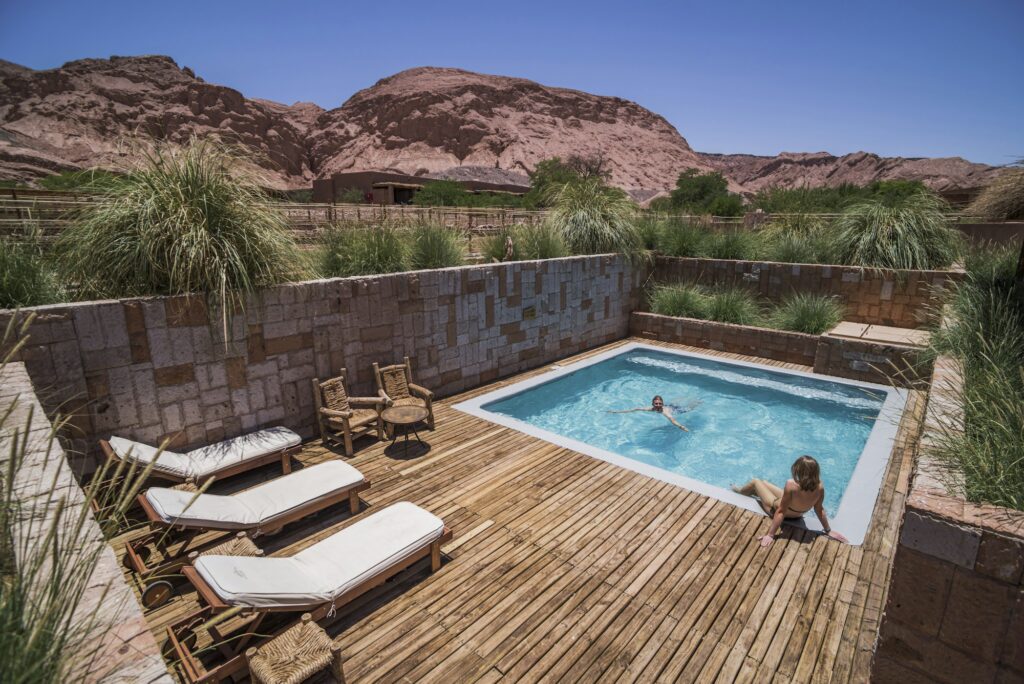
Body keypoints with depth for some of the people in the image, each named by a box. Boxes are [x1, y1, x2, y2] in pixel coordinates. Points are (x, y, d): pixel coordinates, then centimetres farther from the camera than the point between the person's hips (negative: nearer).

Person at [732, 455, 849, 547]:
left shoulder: (791, 485, -43)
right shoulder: (820, 487, -28)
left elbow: (780, 511, -36)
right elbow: (819, 510, -15)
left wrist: (770, 535, -28)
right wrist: (828, 530, 2)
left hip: (775, 507, -5)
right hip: (797, 515, 5)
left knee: (755, 482, 21)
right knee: (763, 483, 26)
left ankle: (739, 491, 54)